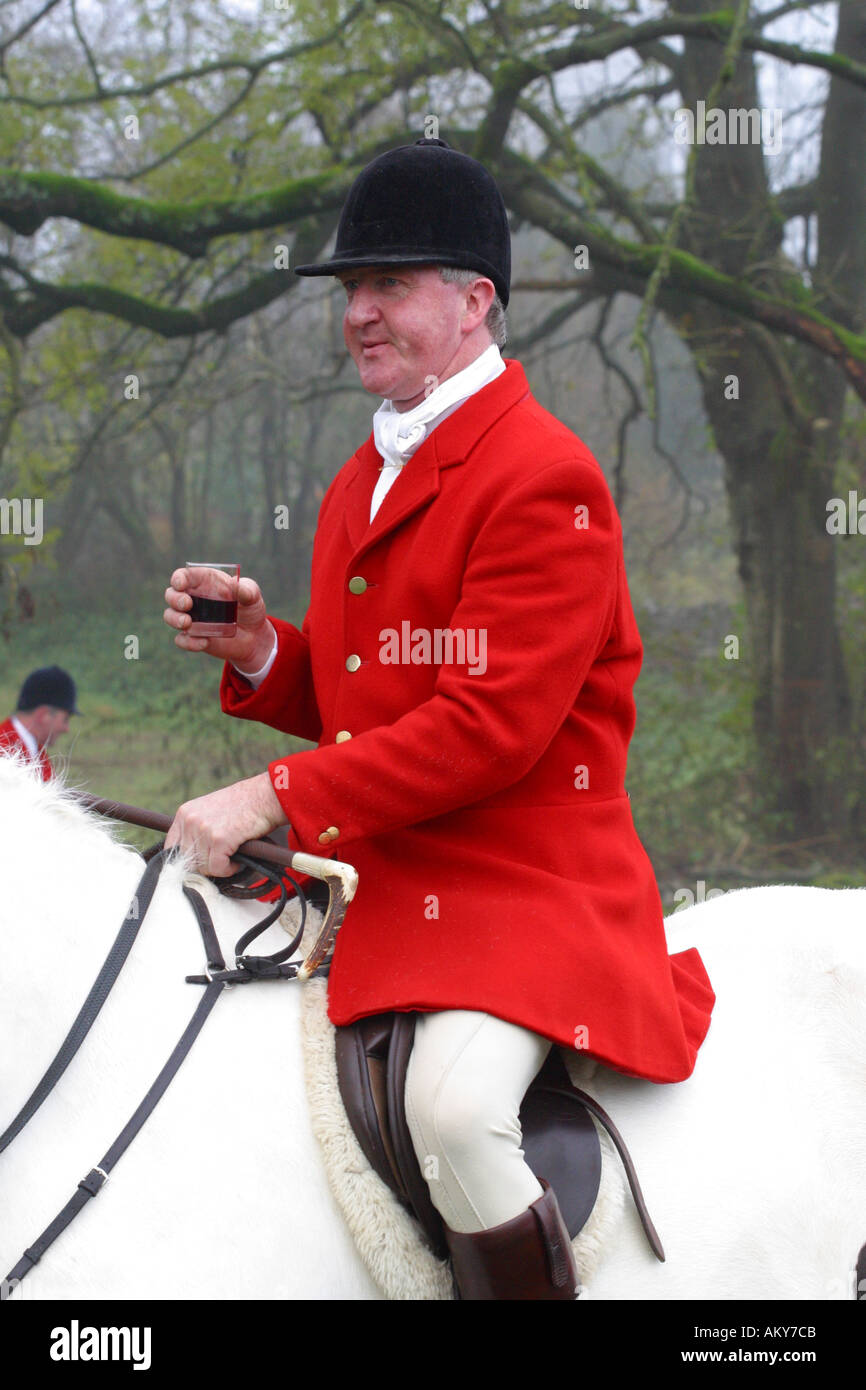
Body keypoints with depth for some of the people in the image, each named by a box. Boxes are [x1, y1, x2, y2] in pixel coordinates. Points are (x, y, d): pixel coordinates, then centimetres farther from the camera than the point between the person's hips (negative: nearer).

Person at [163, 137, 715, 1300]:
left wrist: (278, 798, -22)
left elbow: (493, 725, -21)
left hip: (525, 888, -9)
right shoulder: (361, 483, 15)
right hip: (372, 885, 9)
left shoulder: (545, 476, -14)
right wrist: (257, 648, 1)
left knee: (454, 1109, -32)